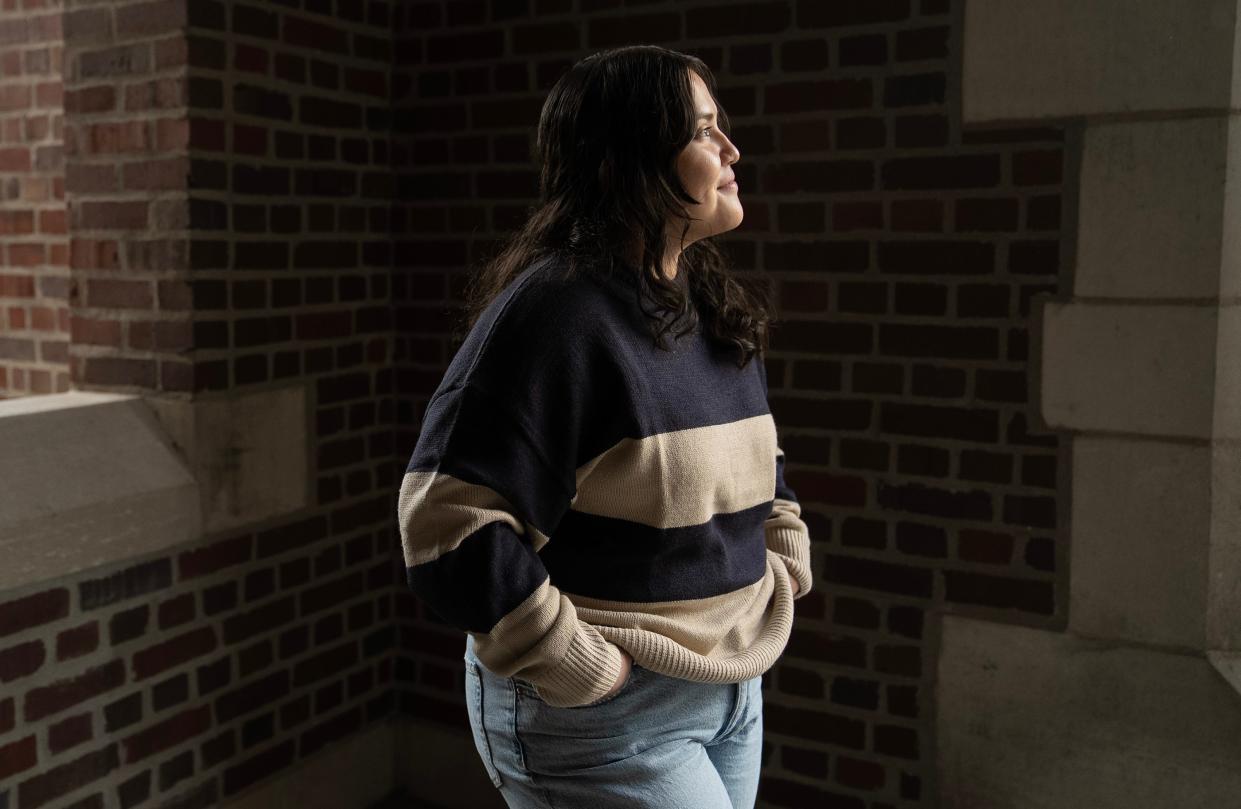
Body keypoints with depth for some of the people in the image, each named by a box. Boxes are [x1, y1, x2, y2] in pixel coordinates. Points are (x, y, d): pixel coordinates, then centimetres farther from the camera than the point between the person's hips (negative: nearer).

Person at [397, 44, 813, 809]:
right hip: (608, 718, -8)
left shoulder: (720, 309, 7)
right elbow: (449, 522, -24)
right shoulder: (557, 310, -20)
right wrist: (579, 672, -20)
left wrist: (780, 573, 9)